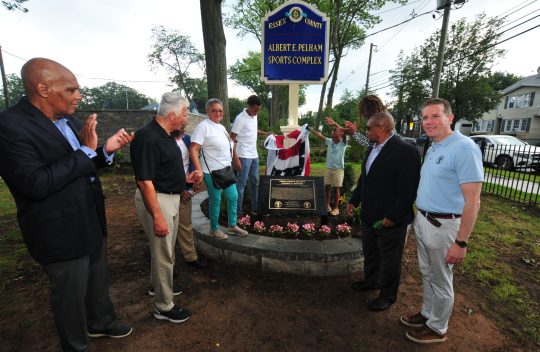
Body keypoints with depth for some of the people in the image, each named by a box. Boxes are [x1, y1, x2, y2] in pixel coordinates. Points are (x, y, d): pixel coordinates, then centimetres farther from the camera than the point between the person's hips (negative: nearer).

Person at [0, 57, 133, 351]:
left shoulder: (70, 119, 3)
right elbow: (36, 184, -28)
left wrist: (106, 150, -9)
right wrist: (86, 150, -26)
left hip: (92, 223, 7)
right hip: (60, 233, -7)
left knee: (98, 281, 26)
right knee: (71, 296, 15)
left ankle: (100, 322, 52)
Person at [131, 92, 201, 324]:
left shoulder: (165, 135, 7)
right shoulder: (147, 137, -23)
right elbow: (144, 181, -27)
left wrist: (186, 178, 6)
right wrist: (157, 216, -26)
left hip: (171, 198, 10)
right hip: (156, 200, -10)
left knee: (165, 249, 25)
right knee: (163, 254, 4)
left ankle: (157, 285, 49)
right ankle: (164, 307, 23)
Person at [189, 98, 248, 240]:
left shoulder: (221, 127, 13)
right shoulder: (203, 126, -13)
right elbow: (193, 149, -20)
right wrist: (199, 170, -26)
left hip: (226, 170, 8)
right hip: (212, 172, -8)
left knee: (233, 196, 13)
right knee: (216, 200, 4)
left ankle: (232, 226, 30)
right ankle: (214, 229, 25)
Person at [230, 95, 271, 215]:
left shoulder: (254, 116, 9)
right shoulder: (240, 118, -15)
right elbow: (232, 138, -16)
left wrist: (266, 134, 17)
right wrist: (235, 159, -19)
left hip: (254, 155, 8)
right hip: (244, 156, -8)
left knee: (255, 182, 15)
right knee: (241, 183, -3)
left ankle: (255, 207, 28)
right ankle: (238, 211, 6)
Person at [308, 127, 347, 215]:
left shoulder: (343, 143, -5)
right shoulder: (329, 141, 5)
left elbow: (345, 135, -23)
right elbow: (320, 136, 2)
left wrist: (340, 129, -40)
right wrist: (310, 129, -4)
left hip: (338, 169, -4)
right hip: (329, 169, 4)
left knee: (337, 189, 3)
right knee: (327, 187, 8)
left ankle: (336, 208, 11)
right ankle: (327, 205, 22)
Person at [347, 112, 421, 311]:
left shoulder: (406, 151, -20)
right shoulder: (372, 149, 6)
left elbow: (409, 190, -22)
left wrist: (392, 217, -21)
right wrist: (354, 200, 12)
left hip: (390, 220, -8)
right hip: (369, 216, 8)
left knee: (389, 260, 12)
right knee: (370, 254, 25)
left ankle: (388, 295, 33)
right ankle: (371, 281, 47)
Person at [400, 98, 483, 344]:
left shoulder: (464, 148, -18)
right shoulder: (432, 148, 9)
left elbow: (472, 201, -20)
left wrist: (461, 242, -20)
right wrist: (420, 216, 13)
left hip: (442, 225, -7)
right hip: (422, 220, 8)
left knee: (440, 281, 11)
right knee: (427, 274, 22)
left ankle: (437, 328, 31)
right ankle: (427, 314, 41)